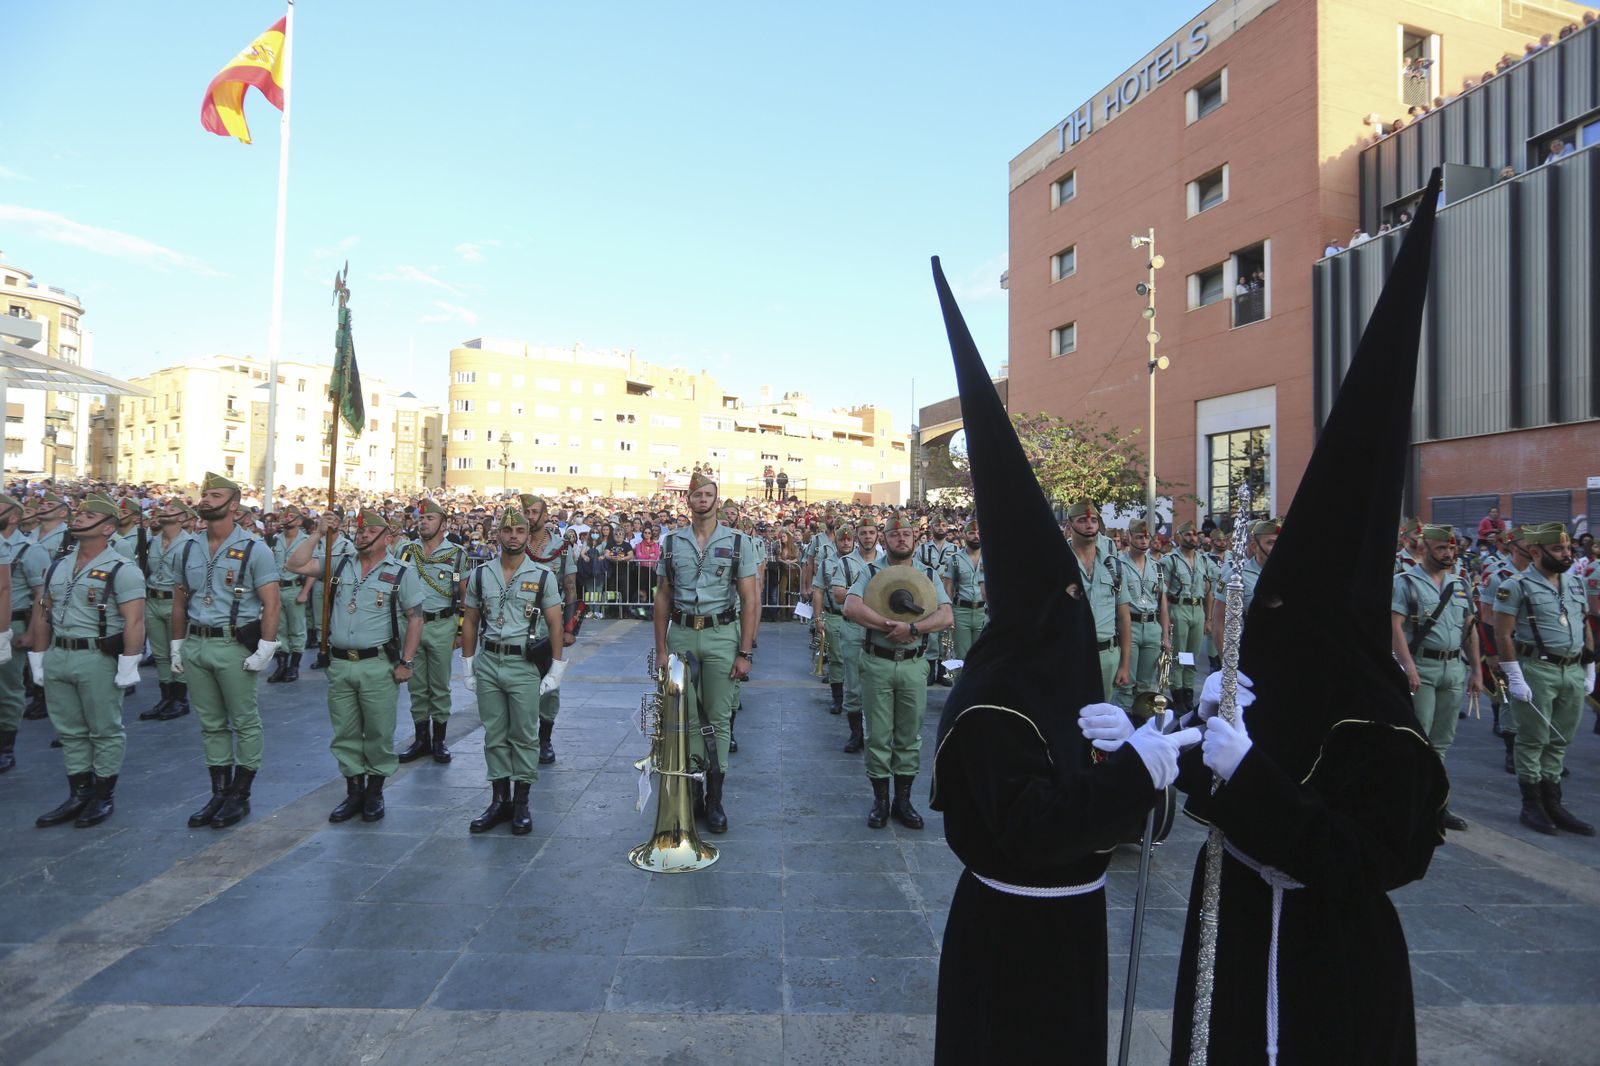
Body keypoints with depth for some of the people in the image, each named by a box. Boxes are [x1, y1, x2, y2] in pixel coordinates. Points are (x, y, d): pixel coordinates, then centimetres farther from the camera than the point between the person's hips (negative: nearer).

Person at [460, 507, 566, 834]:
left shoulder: (543, 576, -3)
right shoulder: (480, 575, 5)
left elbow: (555, 625, -2)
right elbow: (470, 623, 11)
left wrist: (556, 671, -5)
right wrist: (468, 667, 8)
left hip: (524, 666, -3)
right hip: (487, 663, 3)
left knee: (524, 735, 3)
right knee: (494, 735, 10)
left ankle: (521, 803, 15)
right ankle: (499, 801, 22)